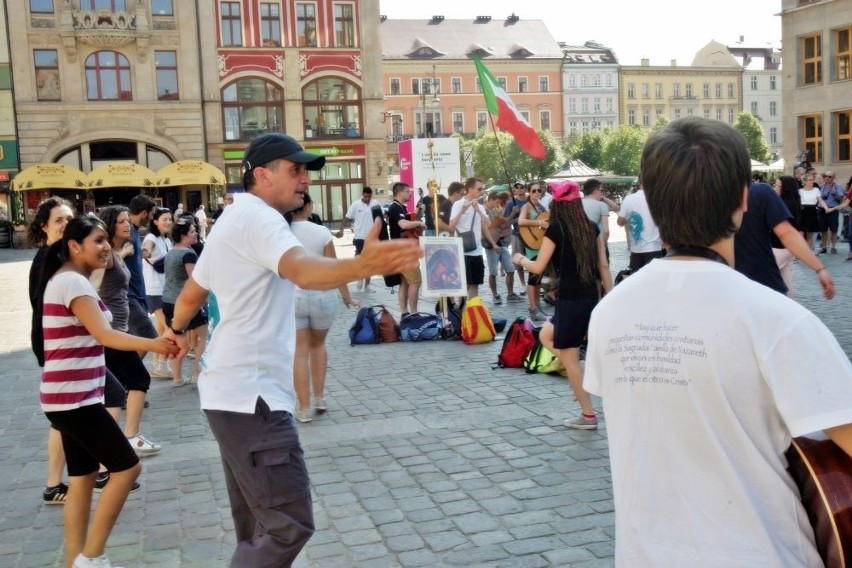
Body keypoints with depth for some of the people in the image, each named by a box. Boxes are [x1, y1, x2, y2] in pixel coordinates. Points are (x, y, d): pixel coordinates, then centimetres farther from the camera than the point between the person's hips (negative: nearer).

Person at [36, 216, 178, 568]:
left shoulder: (63, 280, 15)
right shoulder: (73, 282, -16)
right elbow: (104, 335, -27)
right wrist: (154, 345, -37)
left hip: (69, 397, 10)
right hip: (75, 398, -10)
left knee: (83, 478, 12)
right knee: (126, 468, -5)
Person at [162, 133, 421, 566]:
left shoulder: (234, 220, 19)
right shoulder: (258, 217, -13)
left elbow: (191, 294, 31)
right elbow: (301, 270, -36)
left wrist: (177, 330, 51)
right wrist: (364, 265, -55)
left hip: (235, 391, 11)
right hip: (250, 395, -11)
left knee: (258, 524, 20)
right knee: (288, 525, -12)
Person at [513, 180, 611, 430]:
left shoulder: (556, 229, -10)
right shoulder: (592, 227, 6)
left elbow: (538, 268, -9)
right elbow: (603, 265, 7)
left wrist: (521, 260, 11)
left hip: (571, 299, -7)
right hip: (592, 297, 7)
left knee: (570, 359, 7)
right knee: (546, 336, 26)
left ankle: (588, 415, 13)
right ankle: (581, 375, 15)